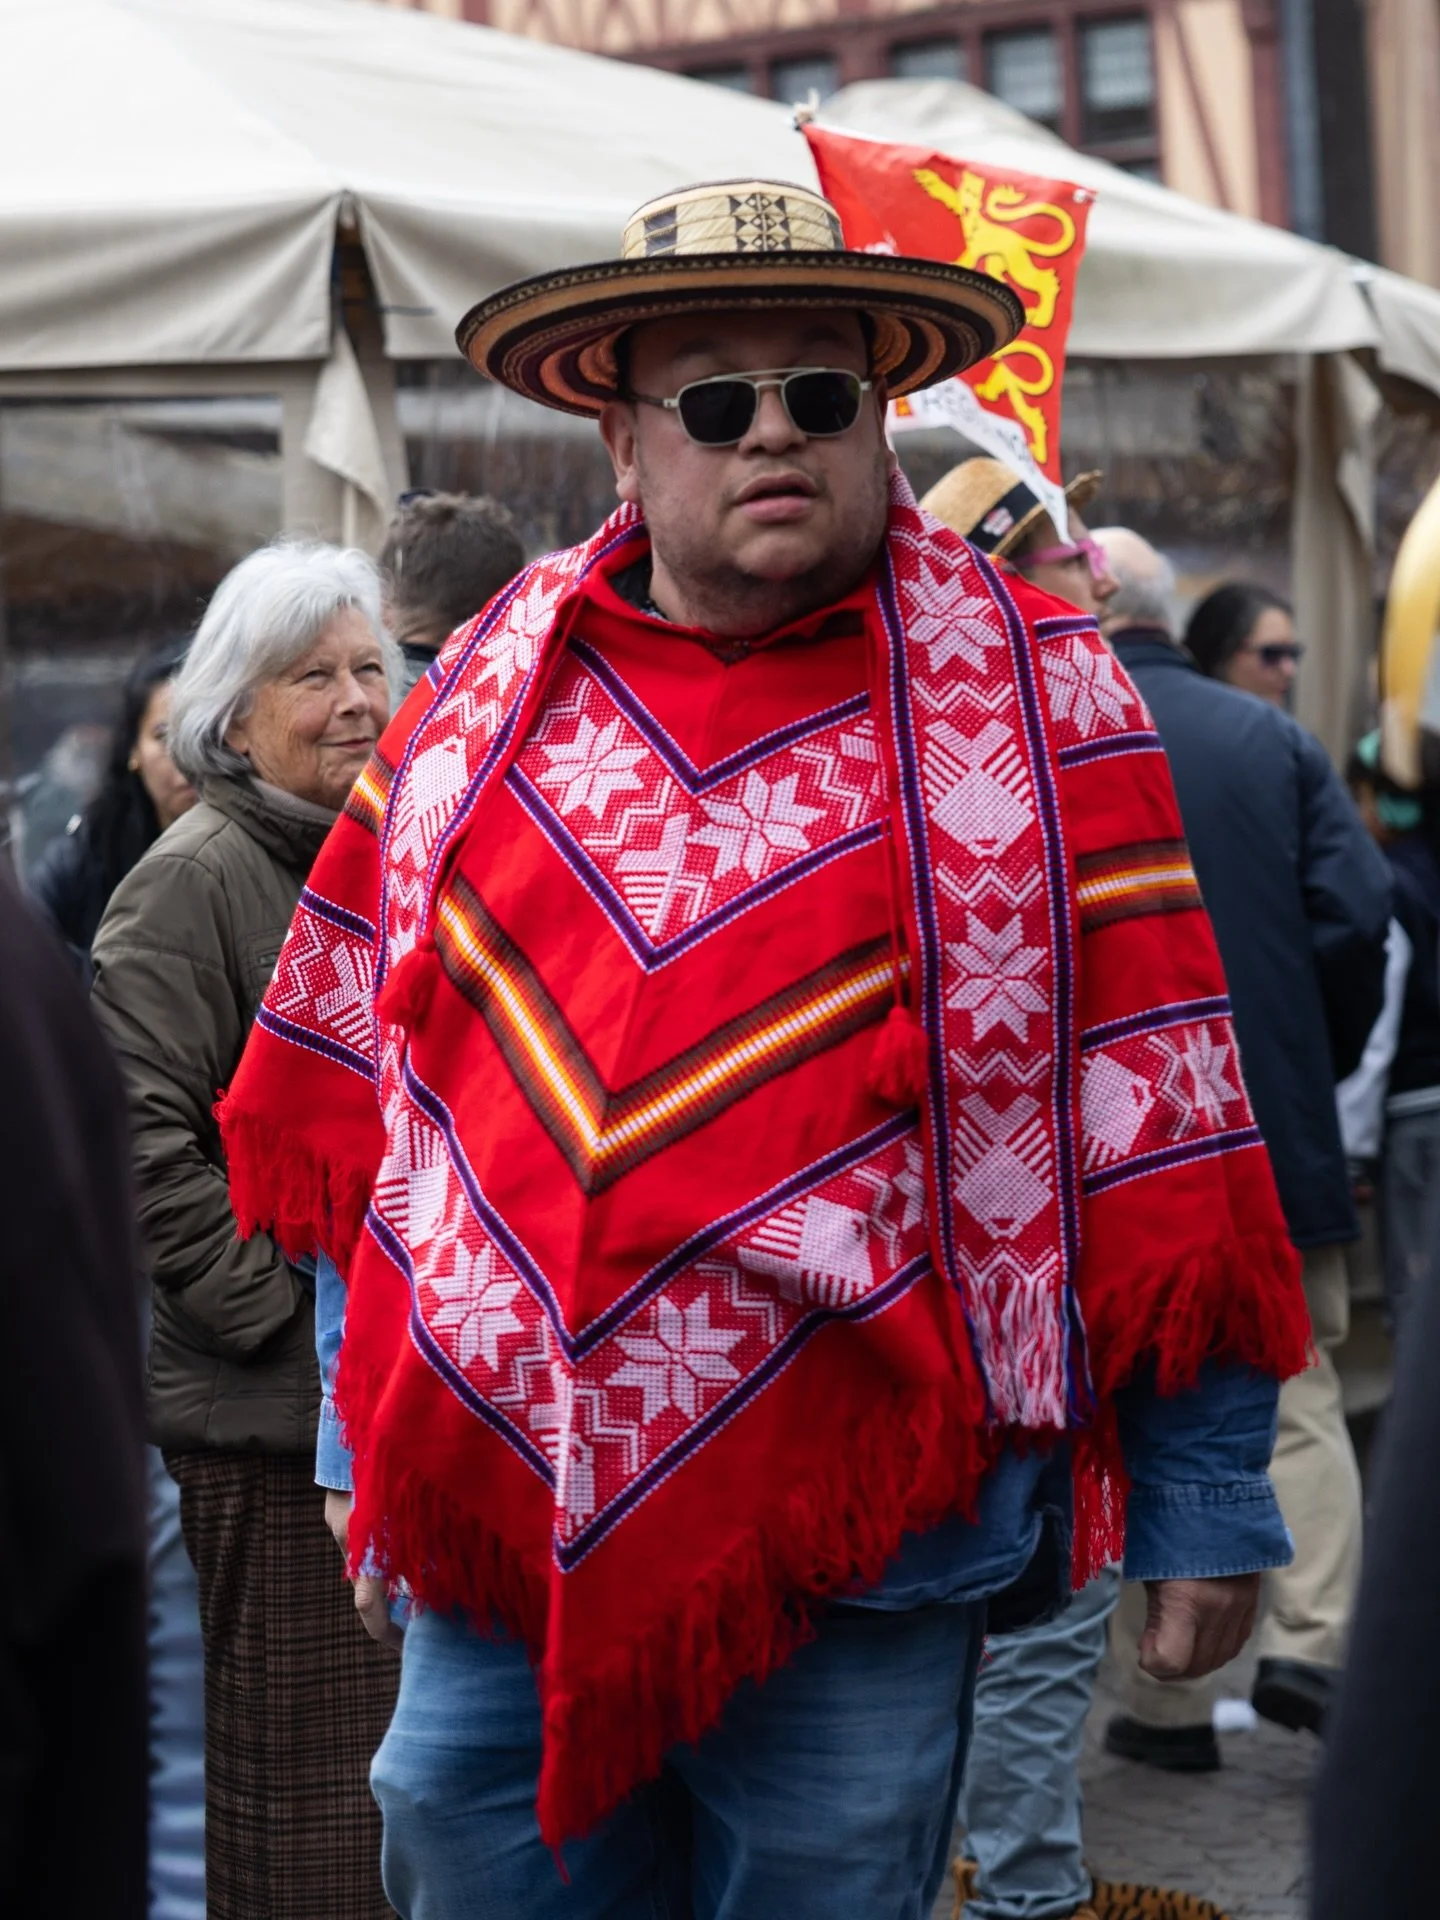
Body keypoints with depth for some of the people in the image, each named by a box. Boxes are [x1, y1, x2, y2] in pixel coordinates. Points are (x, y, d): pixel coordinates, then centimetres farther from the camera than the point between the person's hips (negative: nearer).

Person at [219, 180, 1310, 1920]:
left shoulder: (1024, 707, -3)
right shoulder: (487, 696, 6)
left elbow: (1153, 1124, -3)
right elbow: (361, 1104, 14)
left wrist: (1204, 1502, -3)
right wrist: (369, 1441, 15)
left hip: (855, 1566, -3)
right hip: (495, 1524, 3)